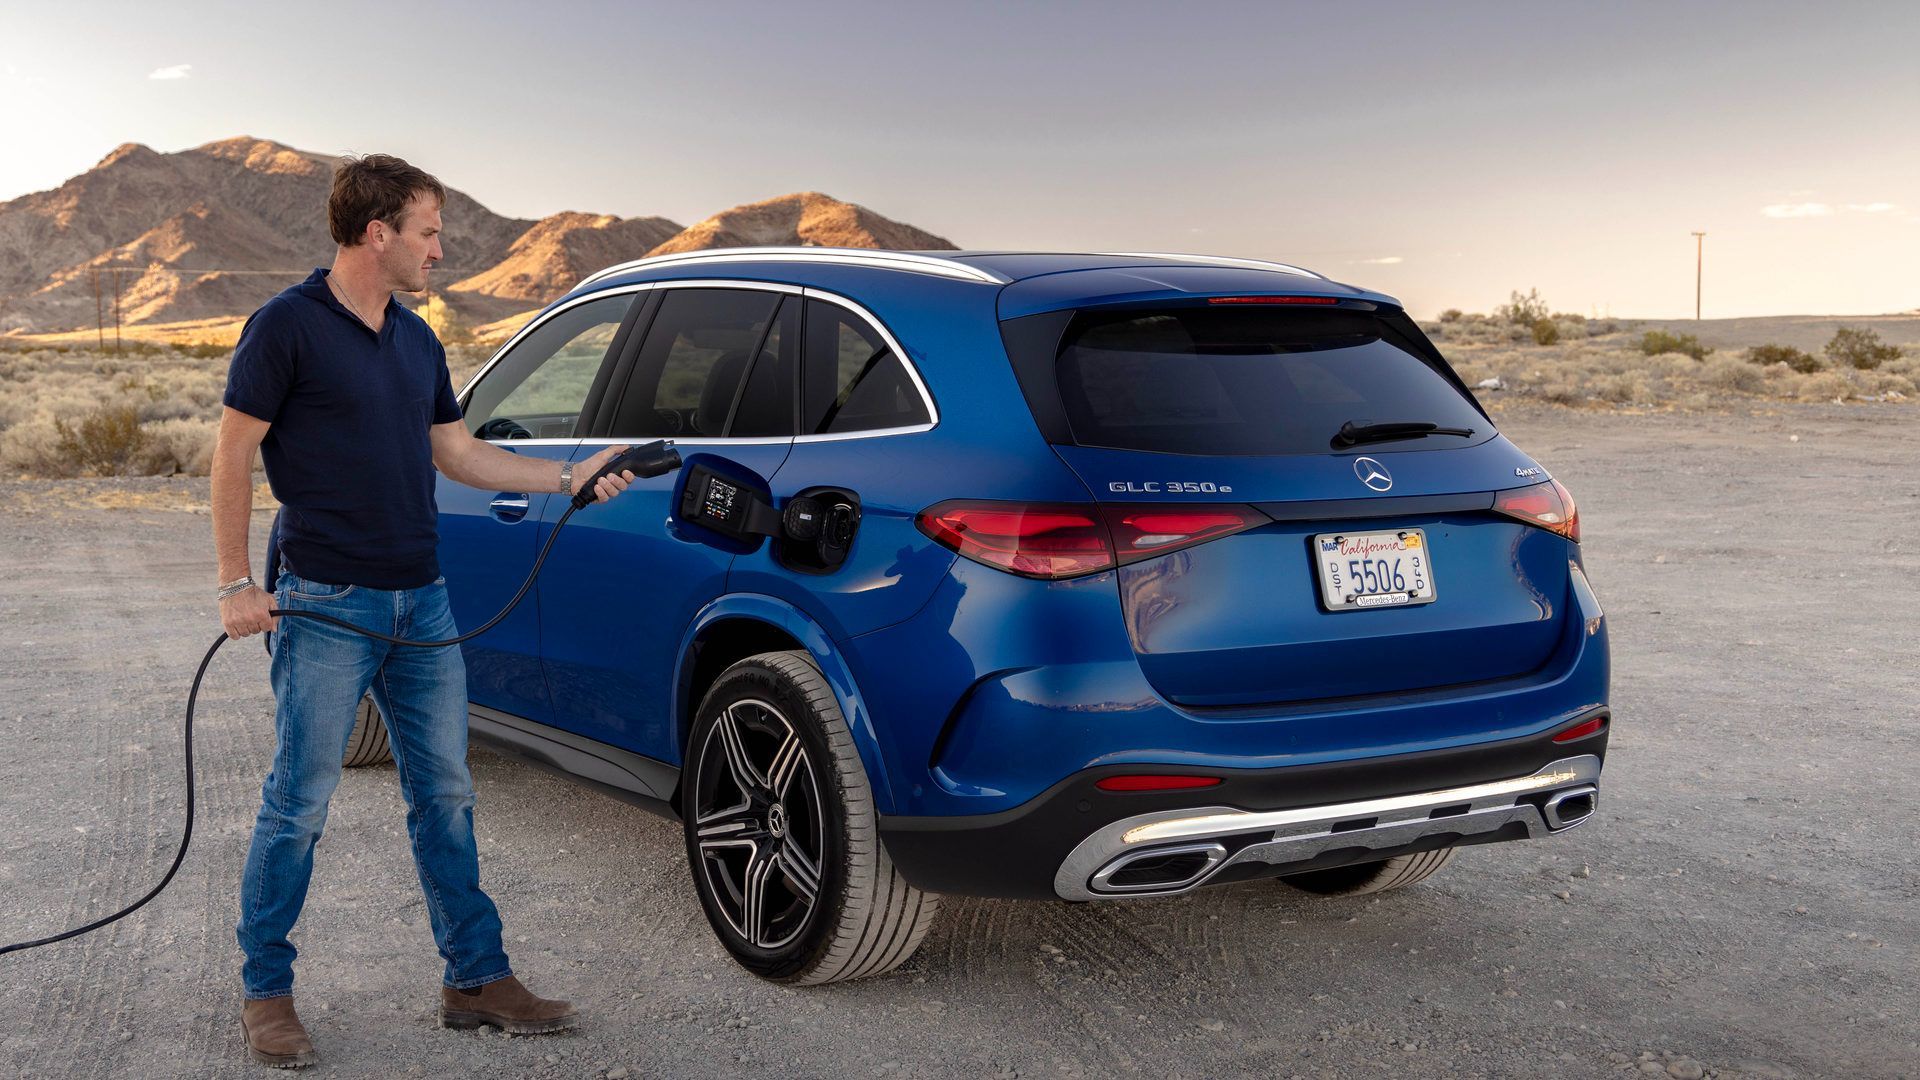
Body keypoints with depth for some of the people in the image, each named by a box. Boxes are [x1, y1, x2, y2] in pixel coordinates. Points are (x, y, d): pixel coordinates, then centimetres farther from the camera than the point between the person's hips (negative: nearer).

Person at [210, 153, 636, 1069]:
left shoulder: (417, 340, 13)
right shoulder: (288, 325, -9)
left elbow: (458, 453, 18)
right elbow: (233, 454, -8)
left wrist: (569, 477, 11)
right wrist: (237, 583, -11)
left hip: (422, 604, 7)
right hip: (327, 609, -7)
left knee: (444, 797, 10)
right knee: (298, 804, 1)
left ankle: (477, 977, 20)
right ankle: (266, 995, 16)